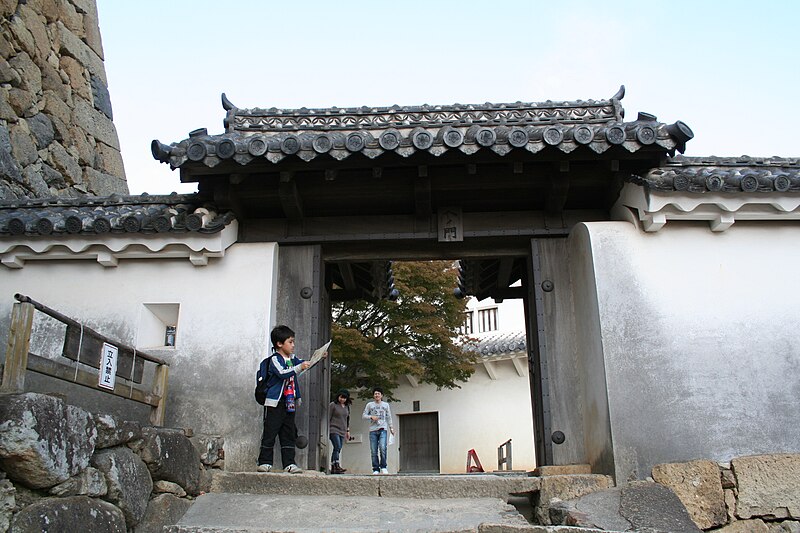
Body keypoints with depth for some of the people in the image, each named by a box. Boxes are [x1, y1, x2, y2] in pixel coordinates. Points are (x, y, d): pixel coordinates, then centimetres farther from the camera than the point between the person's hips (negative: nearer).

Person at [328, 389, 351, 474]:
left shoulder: (347, 407, 15)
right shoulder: (333, 405, -1)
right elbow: (328, 418, -2)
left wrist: (348, 430, 20)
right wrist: (328, 430, -7)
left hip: (342, 431, 6)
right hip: (334, 429, -6)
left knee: (337, 450, 3)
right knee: (337, 447, -19)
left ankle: (333, 468, 6)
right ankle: (337, 466, -23)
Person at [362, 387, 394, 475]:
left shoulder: (386, 405, 17)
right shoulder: (369, 405, 13)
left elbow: (389, 417, 19)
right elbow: (363, 416, 9)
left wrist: (391, 428, 10)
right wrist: (371, 417, -9)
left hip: (383, 429, -1)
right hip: (373, 430, 1)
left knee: (382, 448, -19)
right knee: (374, 451, -4)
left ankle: (383, 467, -9)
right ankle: (376, 469, 2)